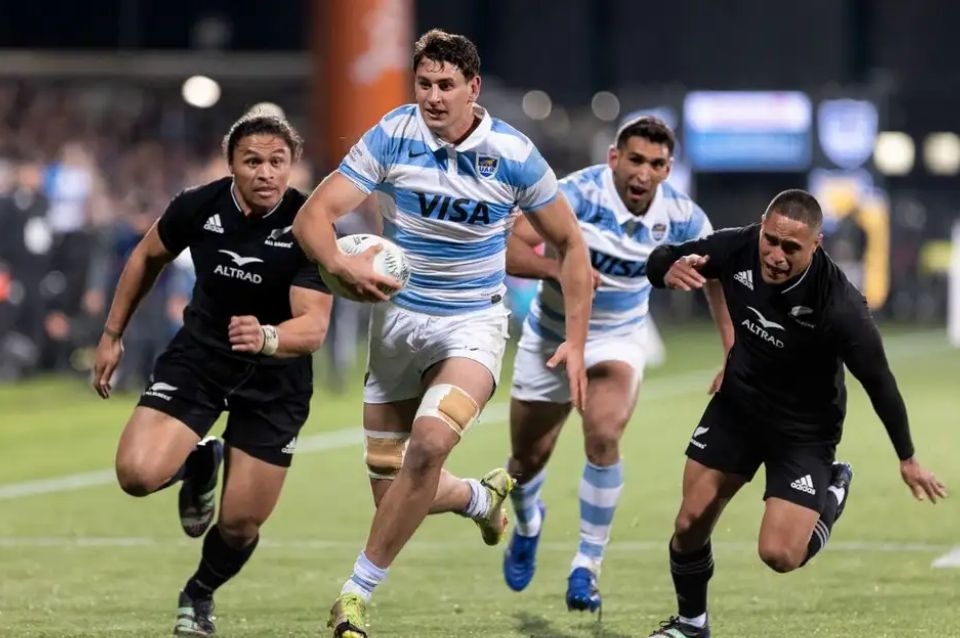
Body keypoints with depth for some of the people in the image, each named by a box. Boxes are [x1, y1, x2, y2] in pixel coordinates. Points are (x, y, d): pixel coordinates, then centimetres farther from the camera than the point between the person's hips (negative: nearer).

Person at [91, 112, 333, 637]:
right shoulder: (199, 207, -14)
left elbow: (313, 327, -30)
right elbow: (148, 257, 7)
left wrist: (267, 338, -51)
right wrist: (112, 333, 12)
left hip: (274, 381, -1)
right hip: (197, 358, 2)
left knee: (240, 525, -1)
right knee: (137, 473, -22)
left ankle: (199, 595, 34)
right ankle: (199, 465, 15)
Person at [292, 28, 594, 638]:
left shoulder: (513, 154, -12)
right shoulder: (391, 137, -13)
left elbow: (570, 244, 0)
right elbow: (314, 215, -19)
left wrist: (576, 341, -5)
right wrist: (341, 264, -41)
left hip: (473, 323, -2)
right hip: (398, 318, 2)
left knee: (429, 440, -30)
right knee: (393, 492, 6)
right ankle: (484, 496, 42)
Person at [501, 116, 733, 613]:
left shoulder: (681, 217, -16)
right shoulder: (579, 192, -27)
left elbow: (718, 278, 1)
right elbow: (509, 252, -32)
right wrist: (561, 268, -50)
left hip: (617, 339, 1)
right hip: (551, 337, 0)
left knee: (603, 437, -27)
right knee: (527, 460, 12)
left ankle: (587, 567, -14)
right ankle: (527, 525, 49)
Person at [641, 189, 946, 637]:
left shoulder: (840, 308, -33)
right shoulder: (737, 249, -22)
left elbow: (878, 381, -18)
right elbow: (659, 261, -6)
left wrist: (907, 459, -6)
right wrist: (669, 270, -32)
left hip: (804, 430, -4)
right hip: (737, 404, 4)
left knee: (779, 555, -12)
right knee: (691, 524, 1)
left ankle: (834, 491, 20)